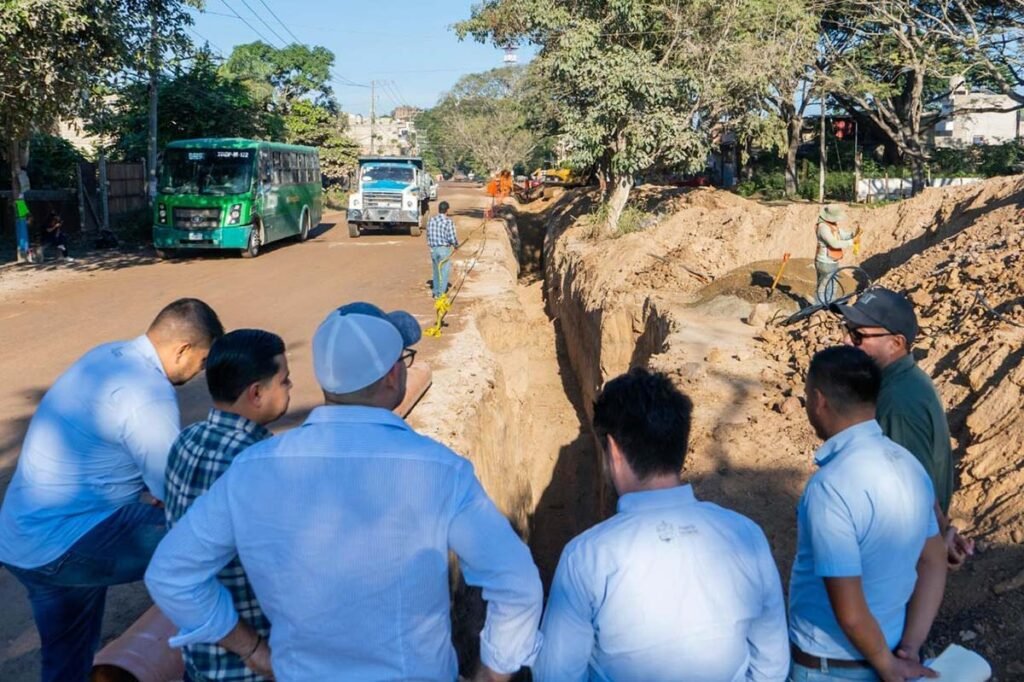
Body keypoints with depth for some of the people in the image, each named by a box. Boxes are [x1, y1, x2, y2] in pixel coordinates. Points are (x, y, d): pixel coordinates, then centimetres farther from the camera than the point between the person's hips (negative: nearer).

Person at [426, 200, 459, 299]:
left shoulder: (431, 220, 3)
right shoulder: (448, 222, -14)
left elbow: (428, 236, 9)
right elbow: (452, 238, -15)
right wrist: (456, 245, 6)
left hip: (433, 249, 6)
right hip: (444, 249, -6)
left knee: (436, 271, 19)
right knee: (444, 272, 2)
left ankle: (435, 292, 28)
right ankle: (441, 294, 2)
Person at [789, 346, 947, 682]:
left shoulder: (830, 487, -30)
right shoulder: (908, 463, -5)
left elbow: (850, 613, -28)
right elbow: (933, 563, 5)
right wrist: (910, 648, 2)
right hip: (886, 652, 7)